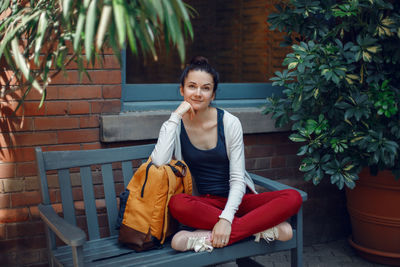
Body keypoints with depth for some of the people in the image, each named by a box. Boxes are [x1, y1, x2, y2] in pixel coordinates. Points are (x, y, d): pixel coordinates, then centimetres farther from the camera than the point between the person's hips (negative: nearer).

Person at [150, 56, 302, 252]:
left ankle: (209, 239, -31)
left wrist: (226, 218, -25)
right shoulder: (174, 125, -2)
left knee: (293, 198, -24)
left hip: (236, 199, 1)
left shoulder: (230, 123, -6)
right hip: (203, 203, 0)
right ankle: (263, 228, -25)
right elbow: (159, 162, -23)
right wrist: (176, 116, -19)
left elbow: (237, 179, -9)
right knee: (176, 204, -35)